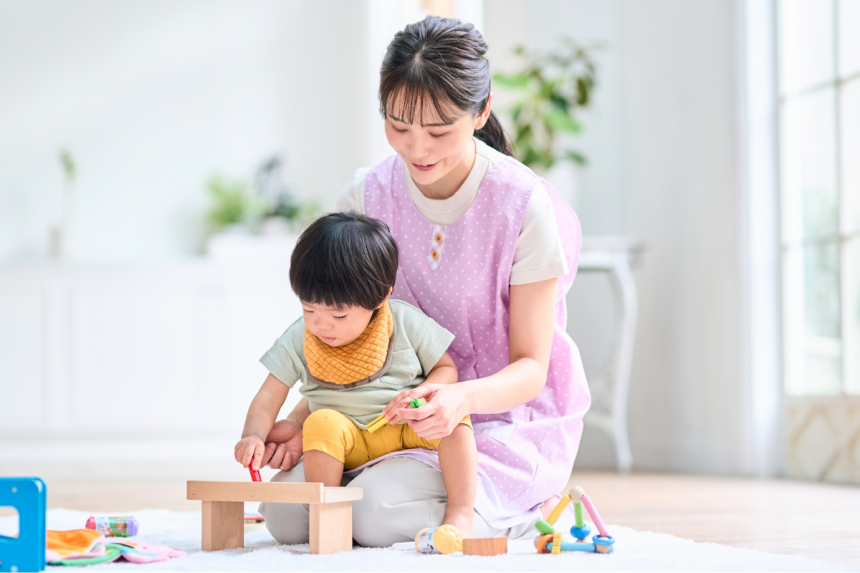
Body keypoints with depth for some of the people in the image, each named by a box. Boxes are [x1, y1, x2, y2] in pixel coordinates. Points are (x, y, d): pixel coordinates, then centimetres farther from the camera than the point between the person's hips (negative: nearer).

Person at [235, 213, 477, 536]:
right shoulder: (297, 341, -1)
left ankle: (460, 514, -27)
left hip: (409, 430, 0)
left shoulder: (407, 324, -5)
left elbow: (446, 369, 4)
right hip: (350, 442, 1)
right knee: (321, 422, -31)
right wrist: (253, 436, -20)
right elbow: (268, 398, 1)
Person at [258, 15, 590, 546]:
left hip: (505, 415, -5)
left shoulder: (525, 207, -17)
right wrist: (303, 418, -16)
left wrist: (463, 397, -37)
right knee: (287, 511, -17)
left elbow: (531, 366, -14)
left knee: (378, 514, -29)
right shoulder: (366, 199, -4)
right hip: (404, 413, 5)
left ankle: (524, 516, 1)